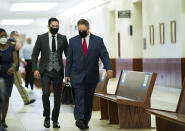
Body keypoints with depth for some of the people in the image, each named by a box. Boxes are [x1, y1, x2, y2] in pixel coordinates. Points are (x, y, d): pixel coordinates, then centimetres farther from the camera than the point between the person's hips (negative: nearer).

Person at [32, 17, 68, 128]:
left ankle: (55, 120, 16)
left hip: (58, 71, 2)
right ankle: (47, 117, 6)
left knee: (58, 96, 3)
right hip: (45, 71, -2)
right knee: (46, 93, -14)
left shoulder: (63, 38, 4)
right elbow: (35, 54, 3)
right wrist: (35, 69, -7)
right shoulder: (41, 38, 1)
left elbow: (68, 55, 8)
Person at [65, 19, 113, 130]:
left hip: (91, 76, 1)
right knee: (79, 96, -16)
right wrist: (67, 74, 3)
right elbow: (69, 59, 7)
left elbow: (104, 55, -4)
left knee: (89, 99, 6)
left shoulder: (98, 40, 4)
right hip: (77, 75, -1)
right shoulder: (73, 41, 6)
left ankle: (86, 121, 15)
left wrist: (109, 68, -19)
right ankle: (79, 119, -25)